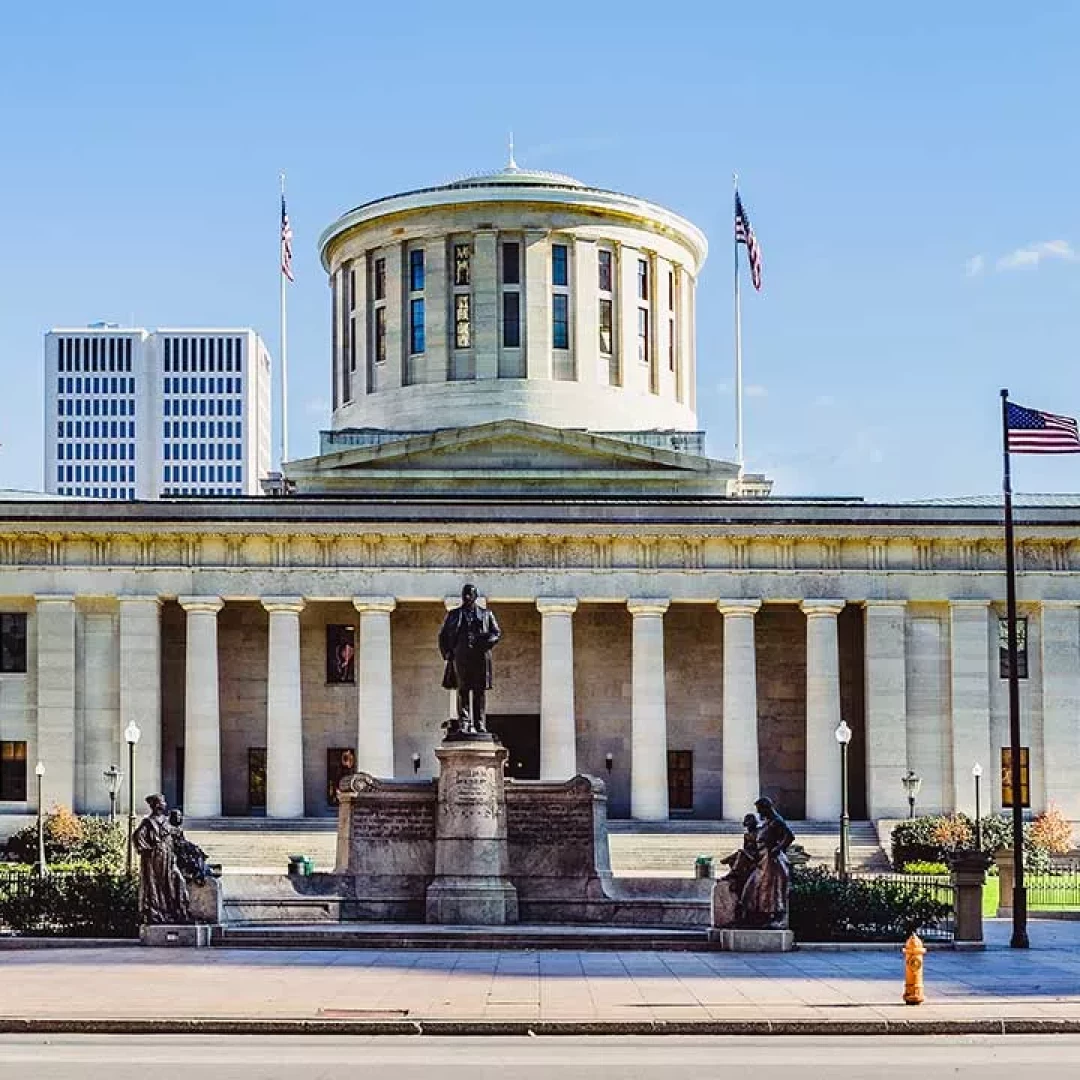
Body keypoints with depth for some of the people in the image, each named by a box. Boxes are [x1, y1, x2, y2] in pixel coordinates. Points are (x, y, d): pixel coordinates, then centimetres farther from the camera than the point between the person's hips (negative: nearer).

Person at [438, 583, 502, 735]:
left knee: (480, 692, -1)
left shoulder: (486, 614, 15)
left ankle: (480, 725, 0)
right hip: (461, 656, 0)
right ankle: (464, 724, -10)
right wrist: (447, 654, 5)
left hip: (480, 657, 0)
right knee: (463, 691, -7)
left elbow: (497, 633, 11)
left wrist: (486, 643, -8)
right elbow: (443, 636, 18)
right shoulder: (453, 615, 17)